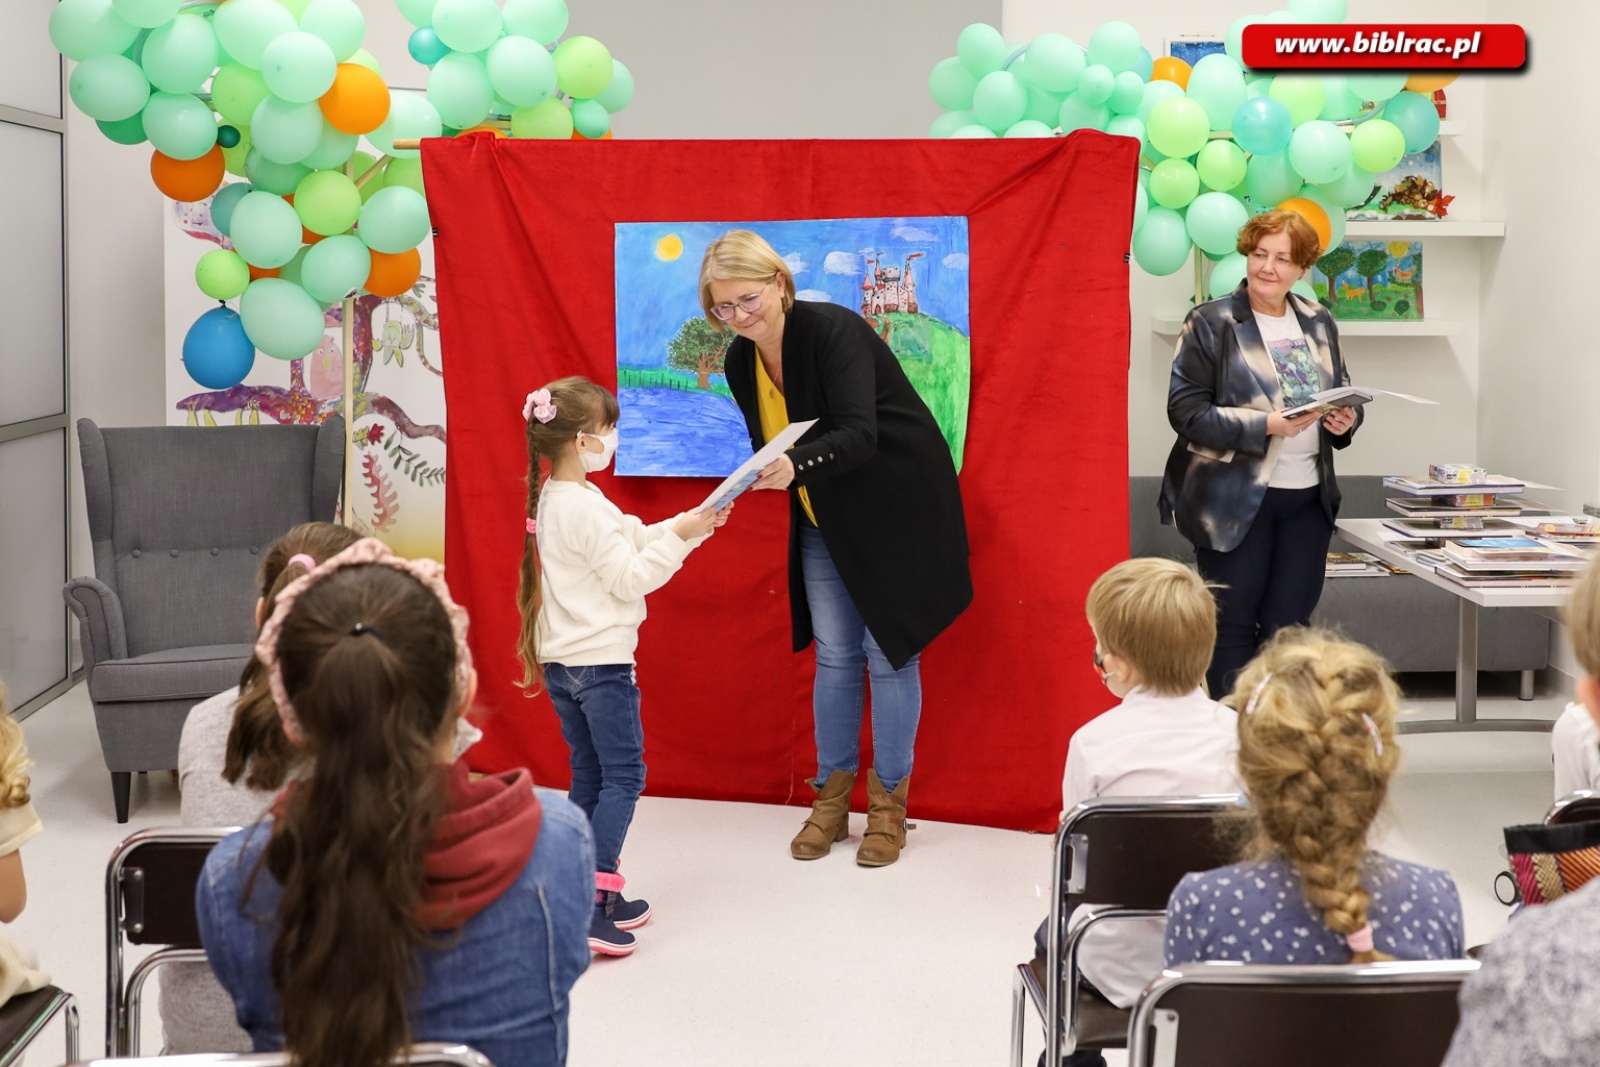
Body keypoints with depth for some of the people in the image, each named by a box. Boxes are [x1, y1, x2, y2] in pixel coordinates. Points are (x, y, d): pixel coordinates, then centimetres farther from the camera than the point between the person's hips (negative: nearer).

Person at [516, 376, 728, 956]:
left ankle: (601, 899, 19)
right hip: (600, 661, -10)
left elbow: (632, 542, 12)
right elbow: (630, 577, -18)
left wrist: (688, 524, 4)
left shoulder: (550, 497, 11)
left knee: (588, 777, 13)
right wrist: (680, 536, -15)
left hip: (559, 662, 10)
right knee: (623, 776, -4)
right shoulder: (586, 507, -19)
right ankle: (595, 899, -10)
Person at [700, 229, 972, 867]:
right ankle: (832, 799, 19)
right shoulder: (740, 362, -3)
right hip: (824, 520, 6)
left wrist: (795, 466, -50)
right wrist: (760, 475, -8)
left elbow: (859, 436, -35)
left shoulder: (833, 331, -24)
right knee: (834, 655, 8)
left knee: (888, 652, -1)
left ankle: (888, 805, 13)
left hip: (897, 508, -6)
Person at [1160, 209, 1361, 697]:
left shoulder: (1318, 322, 11)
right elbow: (1187, 410, -15)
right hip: (1234, 499, -5)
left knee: (1289, 625, 8)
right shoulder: (1210, 323, -7)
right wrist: (1268, 424, -24)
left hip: (1307, 496, 5)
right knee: (1234, 625, 3)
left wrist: (1346, 420, -2)